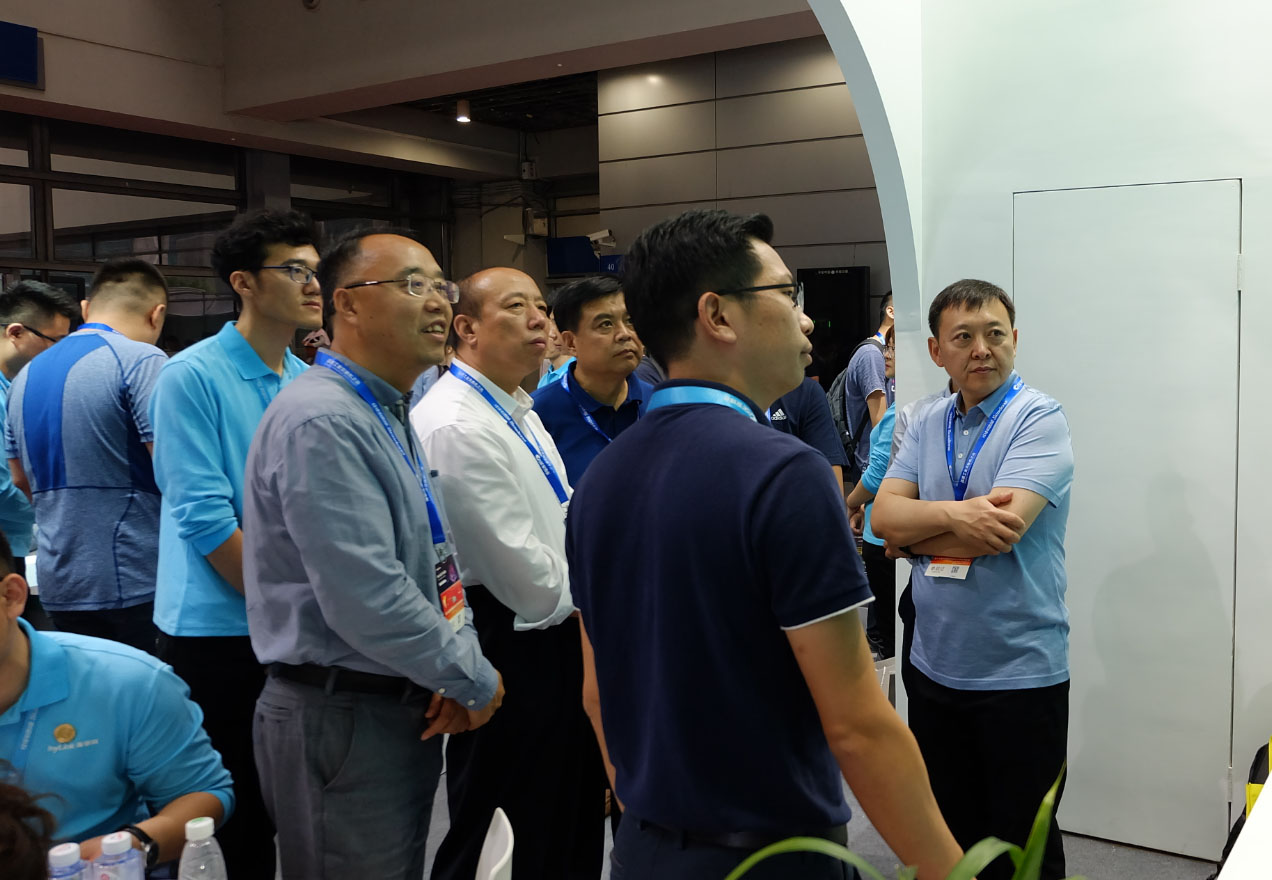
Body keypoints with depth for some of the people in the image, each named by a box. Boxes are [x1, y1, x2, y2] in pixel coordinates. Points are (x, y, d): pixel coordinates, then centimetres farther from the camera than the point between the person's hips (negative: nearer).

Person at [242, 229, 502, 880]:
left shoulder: (391, 415, 11)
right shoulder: (322, 422, -21)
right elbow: (367, 600, -27)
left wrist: (464, 659, -2)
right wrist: (476, 681, -15)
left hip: (404, 713, 10)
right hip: (341, 721, -9)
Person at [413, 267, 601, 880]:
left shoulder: (518, 410, 11)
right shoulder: (456, 426, -21)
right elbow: (519, 567, -21)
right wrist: (577, 599, -5)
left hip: (554, 629, 9)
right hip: (509, 643, -9)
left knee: (575, 818, 20)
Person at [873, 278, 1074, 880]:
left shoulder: (1038, 418, -10)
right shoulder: (927, 422, 7)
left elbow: (1001, 530, -23)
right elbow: (884, 516, -3)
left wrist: (914, 532, -9)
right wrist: (953, 516, -21)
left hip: (1020, 673, -5)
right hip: (933, 667, 5)